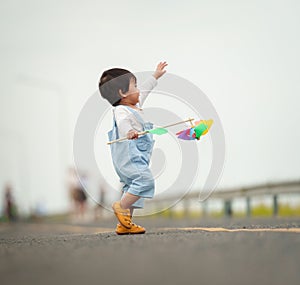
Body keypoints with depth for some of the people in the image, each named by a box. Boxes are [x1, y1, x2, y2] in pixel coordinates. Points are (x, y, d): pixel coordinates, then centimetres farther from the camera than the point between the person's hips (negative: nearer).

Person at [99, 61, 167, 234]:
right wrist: (129, 131, -55)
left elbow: (144, 91, 35)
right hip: (129, 155, -11)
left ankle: (125, 224, 8)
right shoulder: (121, 110, -13)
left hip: (136, 156, 11)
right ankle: (121, 207, -13)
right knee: (145, 180, -23)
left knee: (133, 187, 8)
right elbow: (122, 122, -35)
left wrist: (156, 76, 44)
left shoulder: (135, 106, 19)